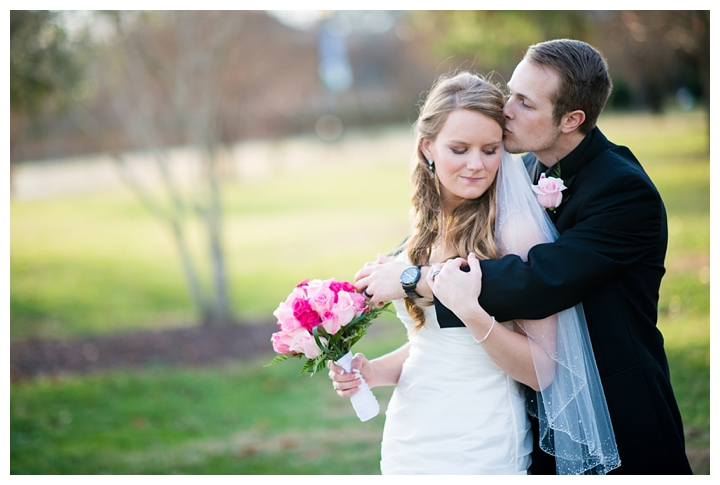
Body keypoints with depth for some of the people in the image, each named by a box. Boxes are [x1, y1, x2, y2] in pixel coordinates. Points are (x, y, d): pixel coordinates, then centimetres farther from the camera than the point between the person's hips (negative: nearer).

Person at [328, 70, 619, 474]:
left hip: (479, 452, -6)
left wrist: (470, 310, -28)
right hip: (408, 439, 6)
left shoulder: (517, 229, -14)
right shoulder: (427, 226, 3)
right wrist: (373, 372, -2)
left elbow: (541, 372, -15)